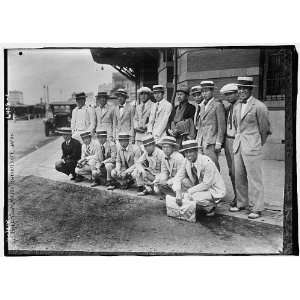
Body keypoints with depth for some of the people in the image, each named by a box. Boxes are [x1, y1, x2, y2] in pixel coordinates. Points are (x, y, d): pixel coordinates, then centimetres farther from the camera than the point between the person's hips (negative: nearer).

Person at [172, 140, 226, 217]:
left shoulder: (207, 162, -27)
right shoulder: (187, 161, -8)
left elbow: (206, 184, -26)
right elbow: (178, 177, -8)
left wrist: (188, 191, -25)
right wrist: (178, 193, -25)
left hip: (215, 191, -7)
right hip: (200, 187, 7)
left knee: (191, 196, -31)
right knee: (181, 182, -13)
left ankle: (211, 206, -2)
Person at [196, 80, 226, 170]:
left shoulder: (218, 105, -4)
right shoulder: (203, 105, 18)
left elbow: (222, 126, -8)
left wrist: (218, 143, -12)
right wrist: (198, 139, 15)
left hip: (212, 142, -7)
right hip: (202, 142, 7)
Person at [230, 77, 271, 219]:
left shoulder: (259, 106, -8)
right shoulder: (237, 107, 13)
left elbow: (265, 130, -2)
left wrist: (257, 146, 7)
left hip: (252, 148, -7)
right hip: (238, 147, 7)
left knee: (254, 178, -2)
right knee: (239, 177, 12)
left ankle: (256, 208, 7)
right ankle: (241, 203, 24)